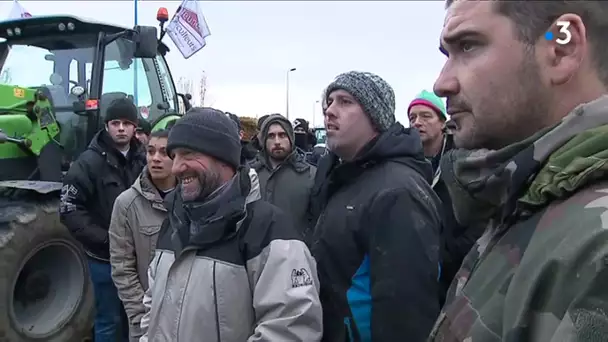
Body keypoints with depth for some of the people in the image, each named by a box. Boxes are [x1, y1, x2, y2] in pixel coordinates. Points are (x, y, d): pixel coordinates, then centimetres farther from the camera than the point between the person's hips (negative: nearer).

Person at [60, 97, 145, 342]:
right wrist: (106, 239, -19)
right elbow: (69, 210, -14)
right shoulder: (89, 162, -10)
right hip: (105, 257, -4)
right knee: (109, 320, 8)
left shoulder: (143, 161, 5)